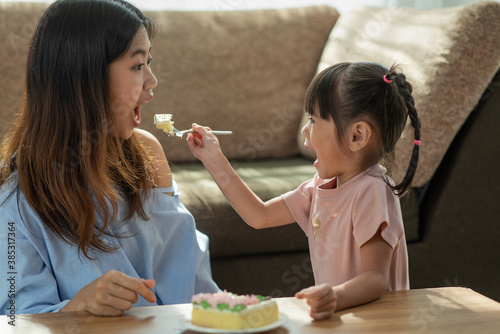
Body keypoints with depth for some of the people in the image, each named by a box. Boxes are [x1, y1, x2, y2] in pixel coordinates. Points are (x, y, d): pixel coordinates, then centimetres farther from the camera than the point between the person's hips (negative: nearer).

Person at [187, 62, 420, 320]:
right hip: (335, 313, 8)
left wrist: (336, 297, -44)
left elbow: (375, 278, -23)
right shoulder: (323, 185, 10)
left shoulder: (371, 192, -17)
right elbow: (260, 216, 17)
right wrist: (214, 159, 18)